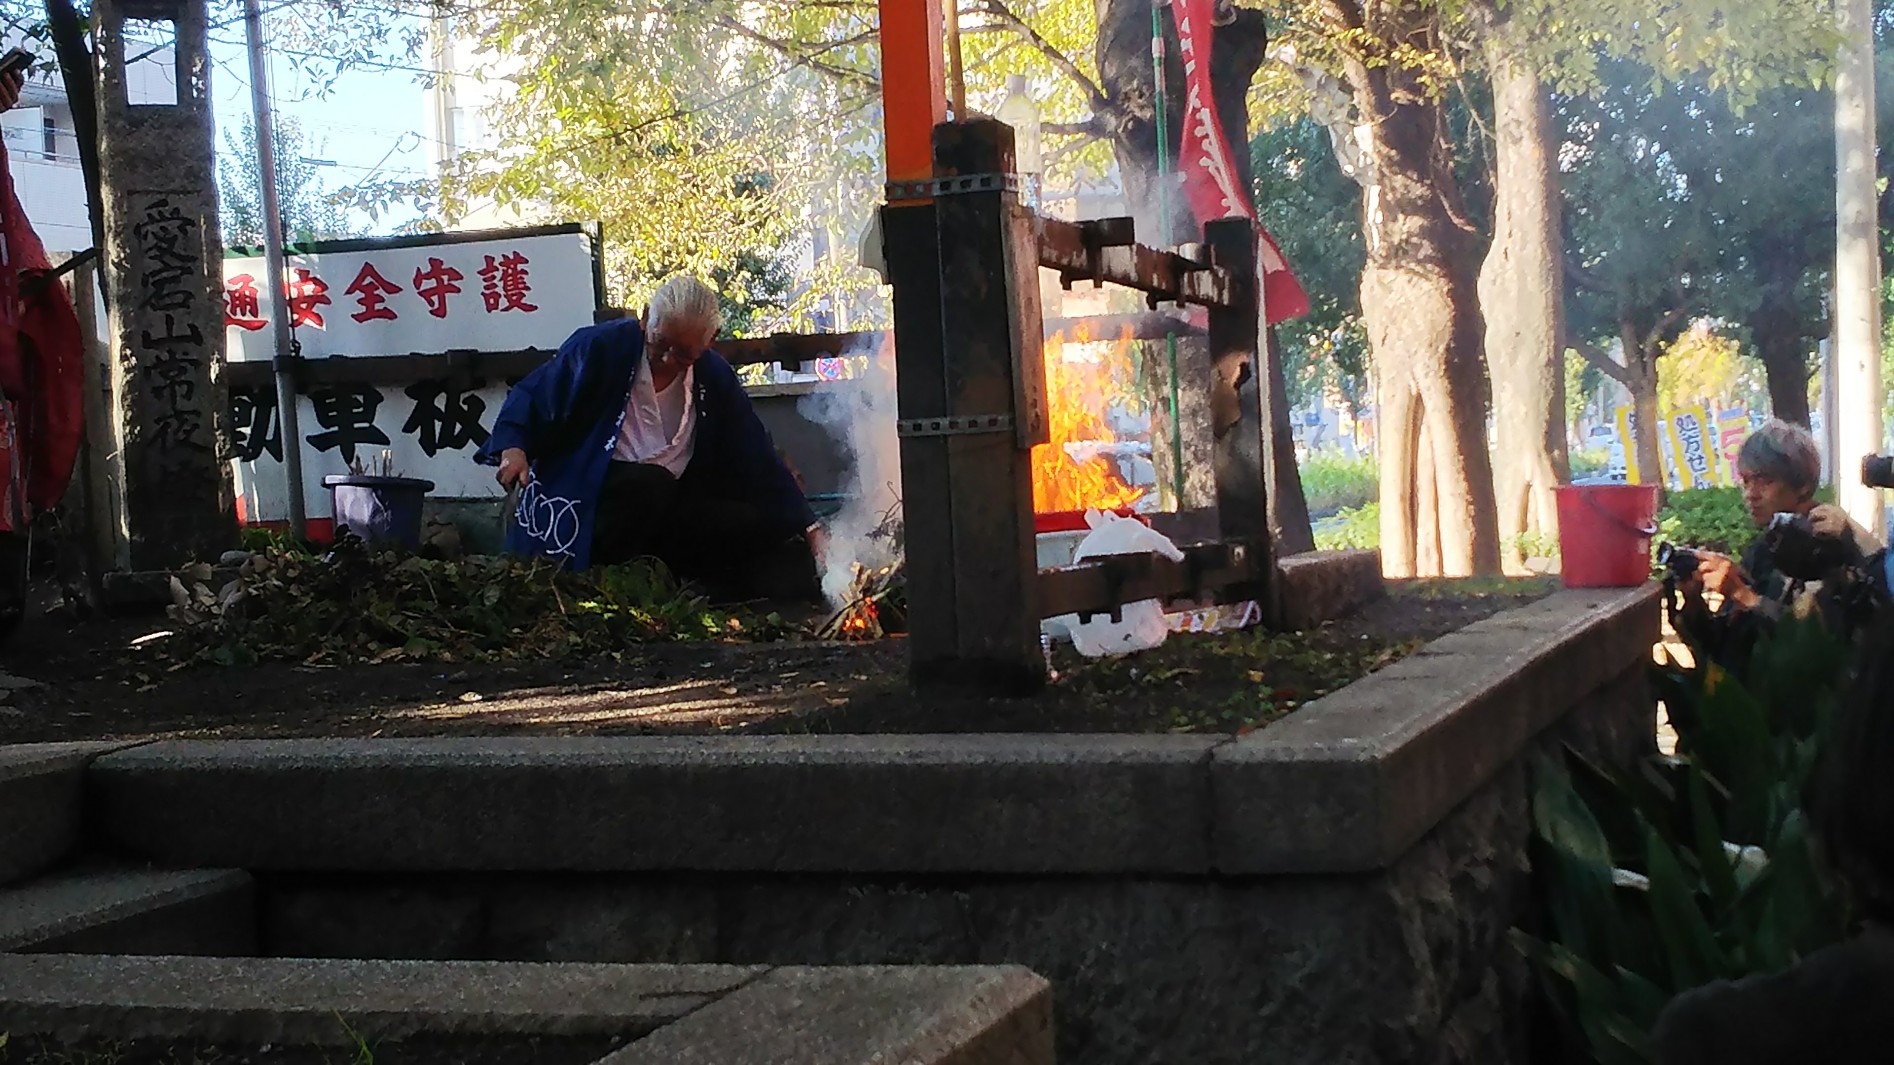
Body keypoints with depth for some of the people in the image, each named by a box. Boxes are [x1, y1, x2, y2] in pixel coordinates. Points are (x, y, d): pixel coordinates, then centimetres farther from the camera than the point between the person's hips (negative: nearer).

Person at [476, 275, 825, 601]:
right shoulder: (600, 347, -6)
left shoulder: (715, 377, 6)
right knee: (651, 485, -37)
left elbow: (758, 458, 8)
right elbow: (531, 397, 0)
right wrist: (513, 447, -21)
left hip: (669, 510, 4)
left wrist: (808, 527, 2)